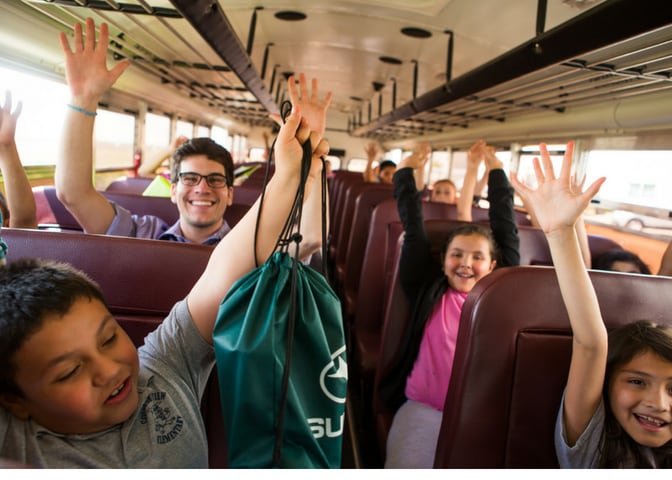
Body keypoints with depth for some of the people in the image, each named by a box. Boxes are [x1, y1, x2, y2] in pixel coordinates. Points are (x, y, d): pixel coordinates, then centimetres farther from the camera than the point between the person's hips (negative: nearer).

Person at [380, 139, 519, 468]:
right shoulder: (429, 290, 6)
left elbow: (506, 230, 11)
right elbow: (414, 230, 7)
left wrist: (496, 168, 16)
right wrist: (405, 168, 12)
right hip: (424, 407, -1)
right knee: (405, 465, -20)